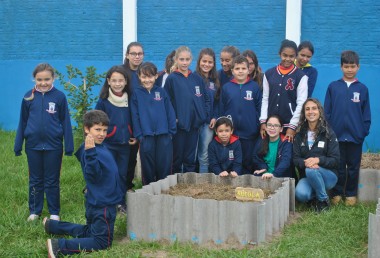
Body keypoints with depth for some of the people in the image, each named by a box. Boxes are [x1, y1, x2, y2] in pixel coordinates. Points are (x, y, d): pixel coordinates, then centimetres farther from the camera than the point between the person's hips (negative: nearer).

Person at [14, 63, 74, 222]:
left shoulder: (59, 96, -7)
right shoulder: (29, 96, -1)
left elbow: (65, 122, -3)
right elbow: (23, 122, 5)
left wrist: (69, 146, -3)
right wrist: (18, 145, 5)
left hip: (53, 146, -2)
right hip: (33, 145, 2)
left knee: (52, 180, 9)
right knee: (35, 180, 13)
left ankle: (54, 212, 20)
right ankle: (34, 211, 25)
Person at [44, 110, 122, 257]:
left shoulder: (100, 146, 5)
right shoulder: (88, 150, -23)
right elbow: (93, 174, -35)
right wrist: (90, 152, -46)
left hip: (97, 201, 10)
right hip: (102, 204, -10)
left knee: (88, 233, 28)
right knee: (102, 243, -5)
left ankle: (52, 225, 36)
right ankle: (59, 246, -11)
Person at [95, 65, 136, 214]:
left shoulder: (129, 100, 5)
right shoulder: (103, 100, -6)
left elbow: (133, 120, 15)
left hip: (125, 144, 3)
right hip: (108, 144, -3)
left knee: (122, 174, 10)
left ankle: (121, 202, 21)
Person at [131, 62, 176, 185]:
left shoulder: (161, 92, 4)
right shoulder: (137, 93, 2)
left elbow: (170, 112, 4)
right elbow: (135, 116, 0)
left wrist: (171, 131, -2)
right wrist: (139, 135, -6)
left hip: (164, 136, 1)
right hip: (146, 136, -1)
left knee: (165, 167, 4)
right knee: (148, 167, 8)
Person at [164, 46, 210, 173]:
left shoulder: (197, 79, 9)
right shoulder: (171, 79, -4)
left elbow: (206, 99, 14)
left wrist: (204, 115, 2)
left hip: (194, 124, 3)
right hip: (178, 125, -3)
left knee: (190, 158, 11)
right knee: (177, 158, 5)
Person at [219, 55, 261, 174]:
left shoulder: (254, 87, -1)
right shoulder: (226, 87, 2)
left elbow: (259, 108, 1)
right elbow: (222, 109, 5)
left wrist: (258, 126, -2)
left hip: (249, 133, -1)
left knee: (247, 162, 10)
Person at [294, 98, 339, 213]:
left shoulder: (329, 133, -5)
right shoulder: (300, 134, 3)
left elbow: (335, 160, -9)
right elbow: (295, 159, -1)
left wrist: (318, 160, -28)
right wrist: (305, 163, -25)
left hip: (328, 175, -1)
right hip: (307, 176, 2)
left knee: (311, 170, -36)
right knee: (300, 194, -31)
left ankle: (324, 200, -11)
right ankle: (314, 196, 6)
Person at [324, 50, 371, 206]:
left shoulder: (362, 89, 3)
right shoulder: (333, 87, 2)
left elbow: (366, 113, 5)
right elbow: (327, 111, 3)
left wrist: (365, 131, -1)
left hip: (355, 136, 0)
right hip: (337, 134, 0)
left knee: (353, 167, 9)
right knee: (338, 167, 8)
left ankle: (351, 194, 20)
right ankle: (337, 193, 18)